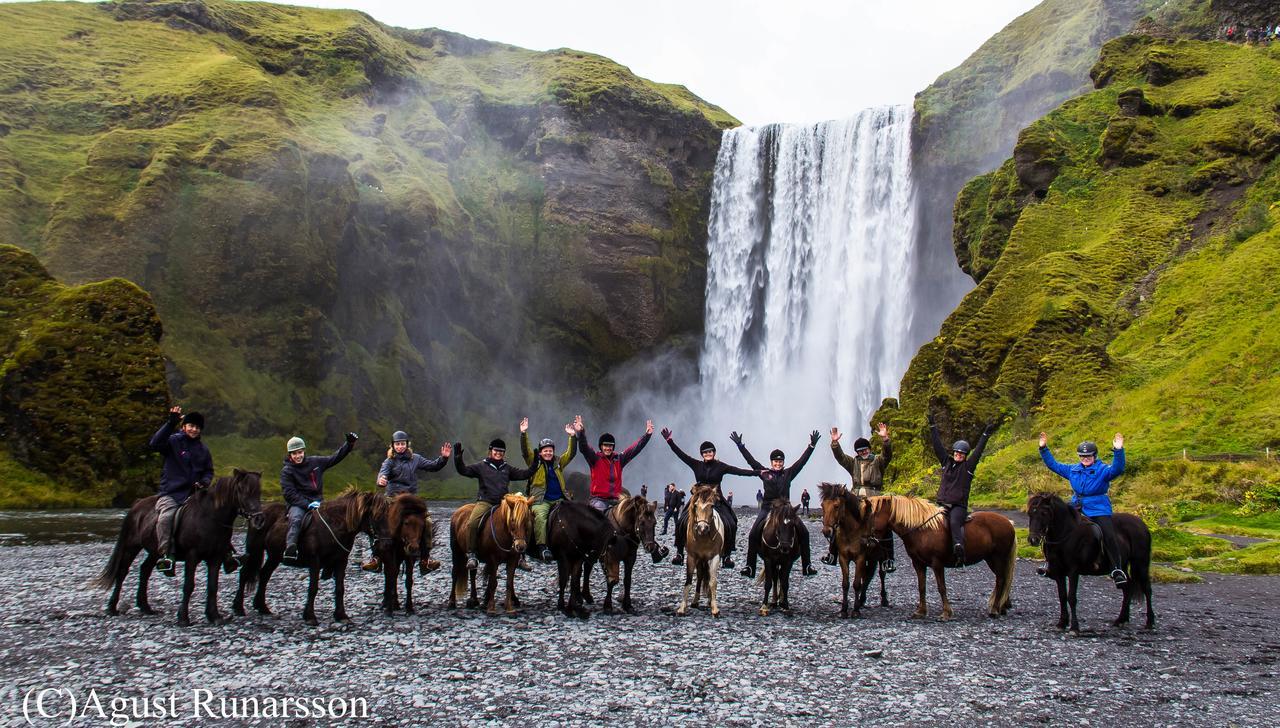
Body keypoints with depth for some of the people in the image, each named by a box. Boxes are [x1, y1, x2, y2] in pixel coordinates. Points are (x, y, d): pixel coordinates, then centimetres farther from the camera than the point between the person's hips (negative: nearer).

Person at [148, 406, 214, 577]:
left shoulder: (203, 449, 16)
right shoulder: (174, 441, 1)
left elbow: (209, 471, 22)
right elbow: (155, 443, -19)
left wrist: (204, 482, -1)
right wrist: (171, 422, -23)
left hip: (192, 494, 5)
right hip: (170, 493, -5)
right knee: (166, 516, -31)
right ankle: (165, 556, -28)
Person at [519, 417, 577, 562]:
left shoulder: (558, 462, 19)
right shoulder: (535, 462, 11)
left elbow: (571, 453, 10)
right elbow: (525, 450, -4)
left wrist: (573, 436, -3)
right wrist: (523, 433, -16)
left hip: (559, 499, 4)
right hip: (541, 500, -4)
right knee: (540, 515, -32)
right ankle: (542, 546, -37)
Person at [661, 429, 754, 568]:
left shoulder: (721, 467, 0)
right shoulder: (697, 465, 4)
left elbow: (739, 471, -8)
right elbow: (681, 454, 1)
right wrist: (669, 441, -6)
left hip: (717, 501, -1)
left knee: (730, 525, -20)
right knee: (682, 523, -15)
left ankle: (727, 556, -4)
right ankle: (679, 554, 1)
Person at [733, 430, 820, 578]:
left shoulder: (789, 473, 10)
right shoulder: (764, 473, 7)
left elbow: (802, 460, 8)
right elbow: (751, 460, 5)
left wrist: (812, 446, 3)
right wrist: (740, 445, 2)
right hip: (767, 508, -1)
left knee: (804, 533, -8)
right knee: (753, 535, -14)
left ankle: (806, 566, 2)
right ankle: (750, 567, -7)